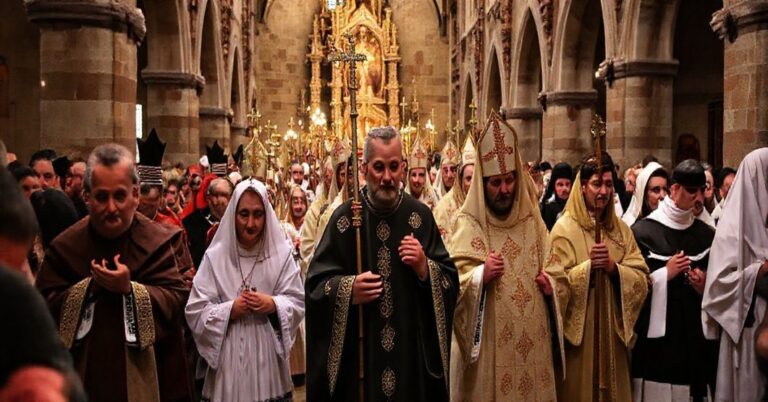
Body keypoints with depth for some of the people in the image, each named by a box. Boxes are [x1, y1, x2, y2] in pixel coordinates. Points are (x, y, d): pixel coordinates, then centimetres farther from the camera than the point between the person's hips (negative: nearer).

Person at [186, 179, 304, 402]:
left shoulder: (281, 254, 2)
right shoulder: (215, 256, -2)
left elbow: (298, 303, 2)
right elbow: (195, 312, -3)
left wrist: (273, 305, -15)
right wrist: (229, 310, -16)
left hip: (268, 354, 1)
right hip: (229, 356, -1)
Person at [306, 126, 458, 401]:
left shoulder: (421, 216, 0)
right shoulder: (344, 217, -5)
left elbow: (450, 280, 3)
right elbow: (315, 283, -2)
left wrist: (424, 268, -15)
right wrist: (348, 290, -19)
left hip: (412, 351, 2)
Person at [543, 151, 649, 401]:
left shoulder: (620, 229, 9)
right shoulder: (565, 228, -6)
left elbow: (642, 280, 1)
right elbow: (556, 284, -12)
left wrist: (613, 267, -15)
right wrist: (588, 266, -22)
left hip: (613, 331, 5)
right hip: (578, 333, -5)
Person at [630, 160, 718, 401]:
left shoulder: (706, 234, 9)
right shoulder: (643, 231, -6)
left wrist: (706, 287, -4)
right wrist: (665, 274, -13)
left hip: (695, 332, 4)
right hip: (655, 334, -4)